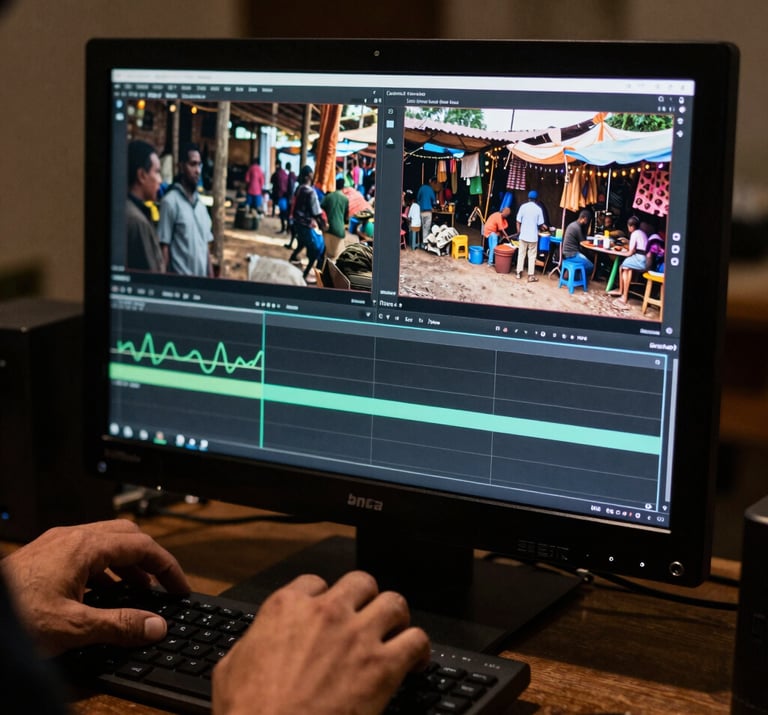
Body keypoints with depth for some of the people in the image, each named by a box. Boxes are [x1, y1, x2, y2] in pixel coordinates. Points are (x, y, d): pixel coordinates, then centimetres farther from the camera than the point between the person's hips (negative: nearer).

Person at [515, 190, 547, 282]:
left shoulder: (523, 207, -4)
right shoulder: (538, 209, -8)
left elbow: (518, 221, -2)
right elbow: (540, 224, -5)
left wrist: (519, 231, 12)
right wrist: (543, 226, 18)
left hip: (523, 235, 2)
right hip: (533, 236, -2)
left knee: (521, 254, 13)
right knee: (532, 256, 4)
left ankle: (519, 272, 17)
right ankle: (531, 275, 4)